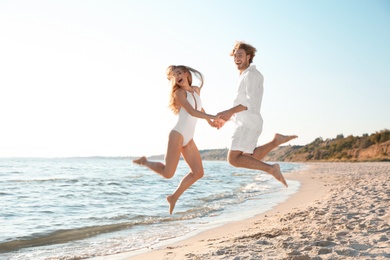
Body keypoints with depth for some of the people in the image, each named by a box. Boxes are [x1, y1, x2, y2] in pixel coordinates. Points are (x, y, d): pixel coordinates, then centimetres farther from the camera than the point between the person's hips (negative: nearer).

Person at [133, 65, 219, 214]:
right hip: (178, 135, -7)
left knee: (198, 173, 0)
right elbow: (192, 112, -21)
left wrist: (209, 122, 37)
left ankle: (174, 197, 12)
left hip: (188, 139, 7)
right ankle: (144, 162, 15)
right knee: (168, 173, -12)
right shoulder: (179, 93, -6)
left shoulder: (196, 90, 15)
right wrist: (212, 117, -30)